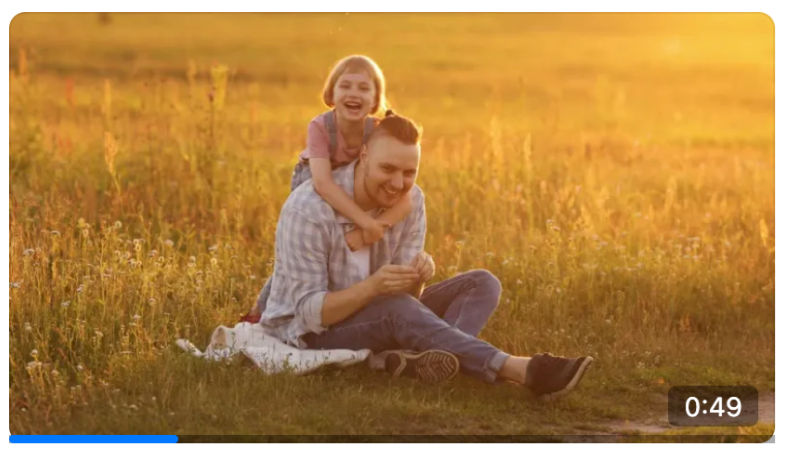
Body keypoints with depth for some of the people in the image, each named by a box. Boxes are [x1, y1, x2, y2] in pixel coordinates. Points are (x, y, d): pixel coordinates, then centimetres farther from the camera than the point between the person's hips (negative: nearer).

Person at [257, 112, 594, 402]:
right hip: (308, 334, -7)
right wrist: (373, 287, -42)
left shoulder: (411, 200, -8)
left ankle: (422, 359, -39)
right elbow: (311, 312, -25)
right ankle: (521, 371, -44)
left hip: (380, 323, 7)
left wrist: (420, 273, -32)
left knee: (481, 285, -9)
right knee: (396, 310, -37)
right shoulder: (308, 210, -26)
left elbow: (406, 294, -8)